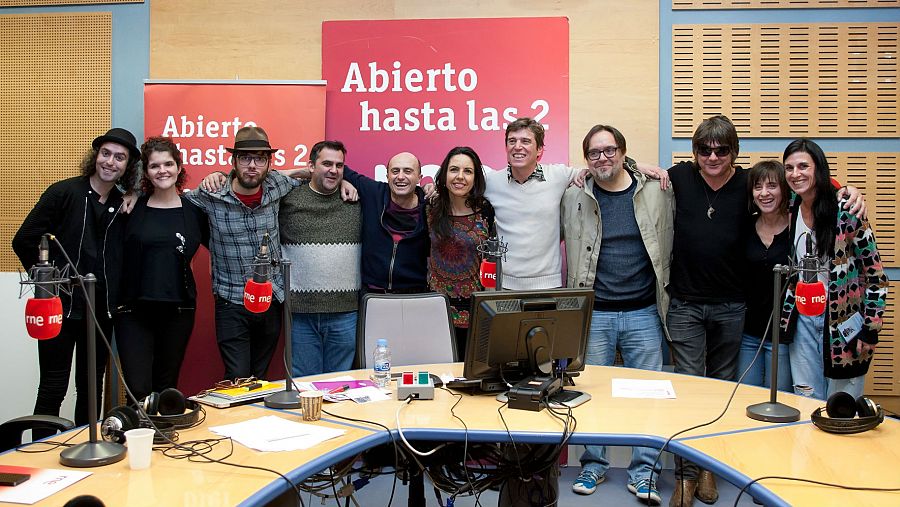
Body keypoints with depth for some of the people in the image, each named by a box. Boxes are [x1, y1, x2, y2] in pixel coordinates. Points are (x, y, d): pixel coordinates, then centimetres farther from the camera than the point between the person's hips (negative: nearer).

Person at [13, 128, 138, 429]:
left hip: (101, 310, 4)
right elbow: (24, 240, -7)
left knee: (91, 389, 13)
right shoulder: (64, 193, -7)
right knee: (53, 388, 2)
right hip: (61, 306, -4)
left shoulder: (123, 205, 5)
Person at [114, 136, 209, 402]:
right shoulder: (132, 207, 2)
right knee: (138, 390, -7)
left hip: (178, 310, 1)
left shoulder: (194, 210, 4)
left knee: (167, 389, 13)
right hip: (134, 310, -1)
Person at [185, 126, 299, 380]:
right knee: (238, 378, -6)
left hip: (272, 300, 3)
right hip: (232, 304, -3)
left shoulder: (276, 185, -3)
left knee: (260, 376, 16)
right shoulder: (211, 197, -11)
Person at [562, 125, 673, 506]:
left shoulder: (657, 191, 0)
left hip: (643, 313, 0)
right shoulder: (573, 197, 0)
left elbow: (672, 241, 8)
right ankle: (593, 465, 26)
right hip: (593, 313, 0)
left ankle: (643, 472, 20)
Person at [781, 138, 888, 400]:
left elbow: (875, 276, -9)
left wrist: (871, 330, -11)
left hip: (844, 324, -4)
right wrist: (787, 318, 10)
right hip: (803, 322, 5)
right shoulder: (790, 211, 2)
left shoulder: (846, 212, -13)